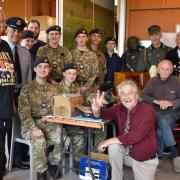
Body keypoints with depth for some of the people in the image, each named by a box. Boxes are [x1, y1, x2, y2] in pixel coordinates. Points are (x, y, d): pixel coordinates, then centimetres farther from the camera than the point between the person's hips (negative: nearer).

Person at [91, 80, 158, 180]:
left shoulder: (148, 110, -22)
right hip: (127, 154, 3)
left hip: (145, 160, -3)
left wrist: (110, 141, -27)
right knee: (114, 146, -24)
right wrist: (96, 109, -39)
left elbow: (137, 135, -31)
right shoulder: (119, 108, -7)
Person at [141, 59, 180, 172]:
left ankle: (158, 156, -13)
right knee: (163, 121, -33)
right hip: (157, 112, 1)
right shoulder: (152, 81, 6)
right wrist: (157, 101, -15)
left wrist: (171, 103, -17)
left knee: (161, 131, -30)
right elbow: (143, 95, -1)